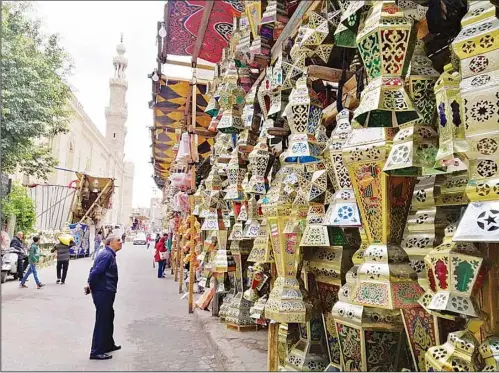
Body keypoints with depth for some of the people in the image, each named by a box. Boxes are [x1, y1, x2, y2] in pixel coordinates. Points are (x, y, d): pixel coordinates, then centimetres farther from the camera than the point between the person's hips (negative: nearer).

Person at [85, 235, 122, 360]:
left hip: (106, 292, 11)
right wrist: (90, 285, -11)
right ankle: (96, 352, 4)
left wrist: (90, 284, 5)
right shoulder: (107, 255, -19)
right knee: (102, 321, -4)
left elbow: (94, 269, 15)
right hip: (103, 292, -11)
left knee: (108, 318, 21)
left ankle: (108, 344, 35)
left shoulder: (109, 254, 13)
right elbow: (96, 271, -25)